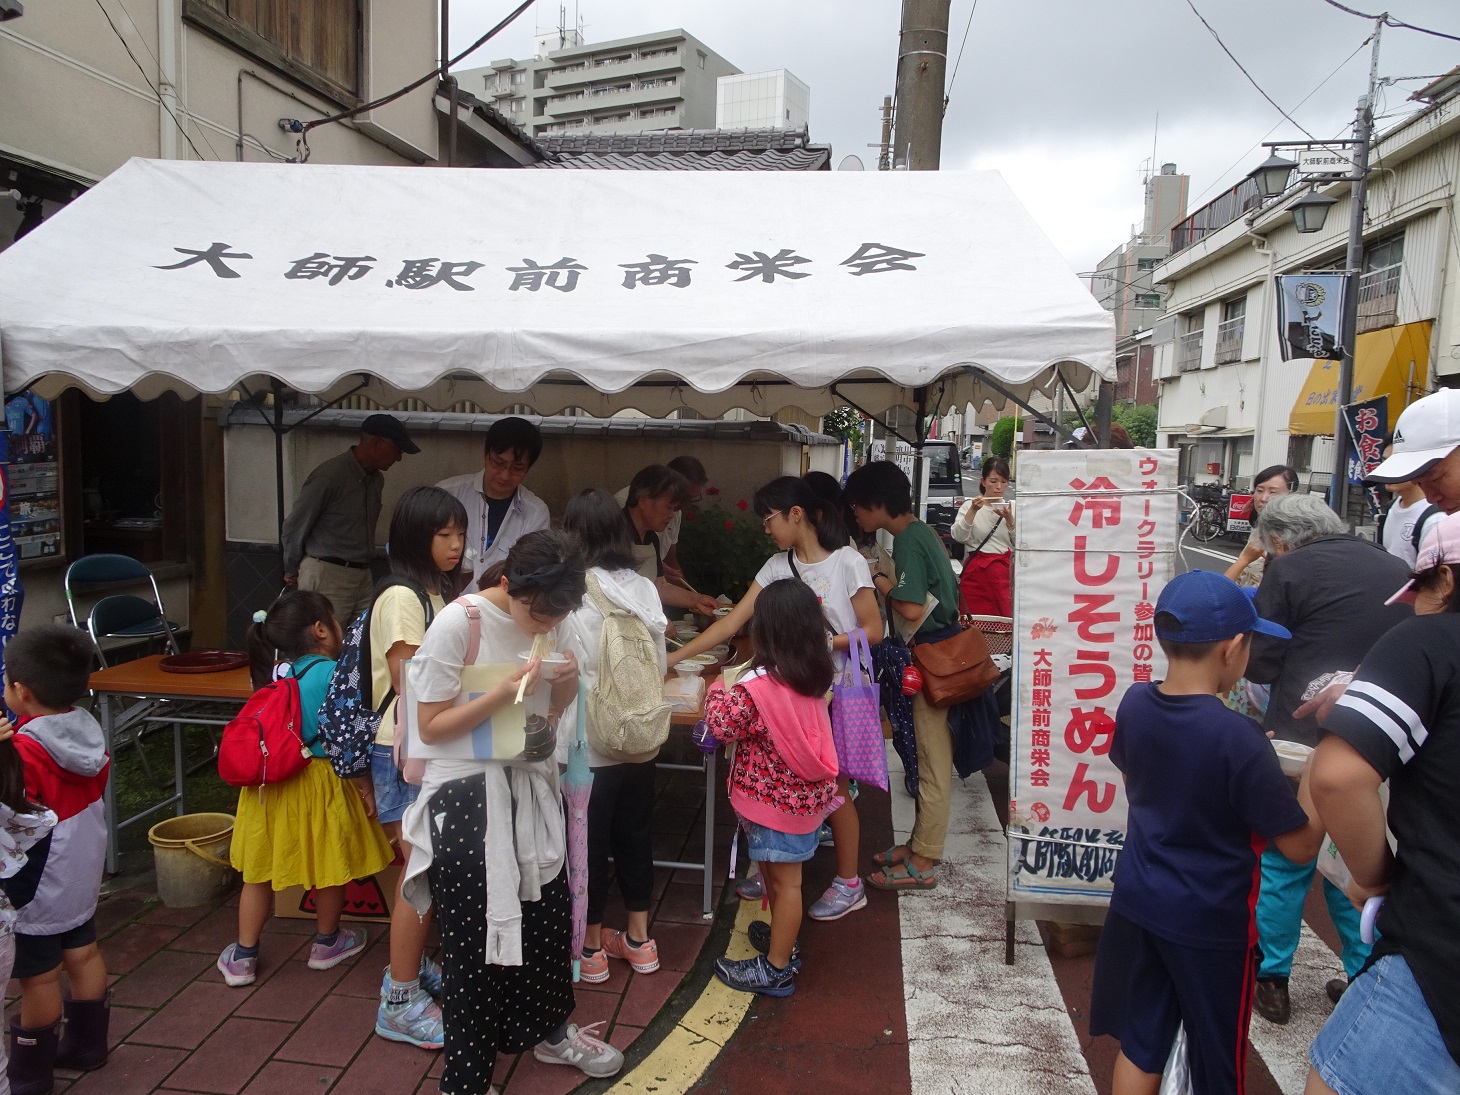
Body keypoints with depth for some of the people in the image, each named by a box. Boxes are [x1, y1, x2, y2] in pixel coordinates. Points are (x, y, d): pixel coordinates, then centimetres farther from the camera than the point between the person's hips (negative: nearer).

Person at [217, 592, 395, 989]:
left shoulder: (273, 672, 3)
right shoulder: (331, 673, -17)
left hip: (269, 781, 6)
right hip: (318, 781, -6)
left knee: (260, 870, 17)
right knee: (331, 866, 15)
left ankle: (243, 956, 25)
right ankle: (327, 943, 32)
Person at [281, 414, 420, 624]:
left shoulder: (376, 479, 10)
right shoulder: (329, 476, -14)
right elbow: (294, 528, -5)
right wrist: (292, 572, 7)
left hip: (363, 576, 7)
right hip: (327, 575, -7)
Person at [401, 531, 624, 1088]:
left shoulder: (545, 618, -1)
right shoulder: (458, 623, -19)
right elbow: (431, 727, -15)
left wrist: (569, 680, -10)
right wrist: (504, 693, -26)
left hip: (530, 788, 6)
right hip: (468, 797, -6)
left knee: (549, 916, 17)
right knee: (475, 941, 3)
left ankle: (545, 1031, 42)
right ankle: (466, 1075, 24)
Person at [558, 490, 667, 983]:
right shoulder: (645, 589, -4)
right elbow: (659, 665, 3)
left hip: (586, 744, -4)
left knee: (588, 842, 11)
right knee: (635, 836, 18)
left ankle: (591, 949, 26)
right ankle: (638, 940, 33)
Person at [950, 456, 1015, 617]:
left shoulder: (1012, 508, 10)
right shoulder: (970, 506, 6)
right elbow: (958, 536, -9)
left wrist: (1009, 519, -10)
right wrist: (973, 511, -17)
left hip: (1005, 573, 1)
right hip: (976, 572, -1)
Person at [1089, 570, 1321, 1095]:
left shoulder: (1134, 703, -9)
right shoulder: (1238, 738, -27)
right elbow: (1301, 845, -17)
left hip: (1137, 903, 5)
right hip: (1210, 924, -5)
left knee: (1139, 1047, 20)